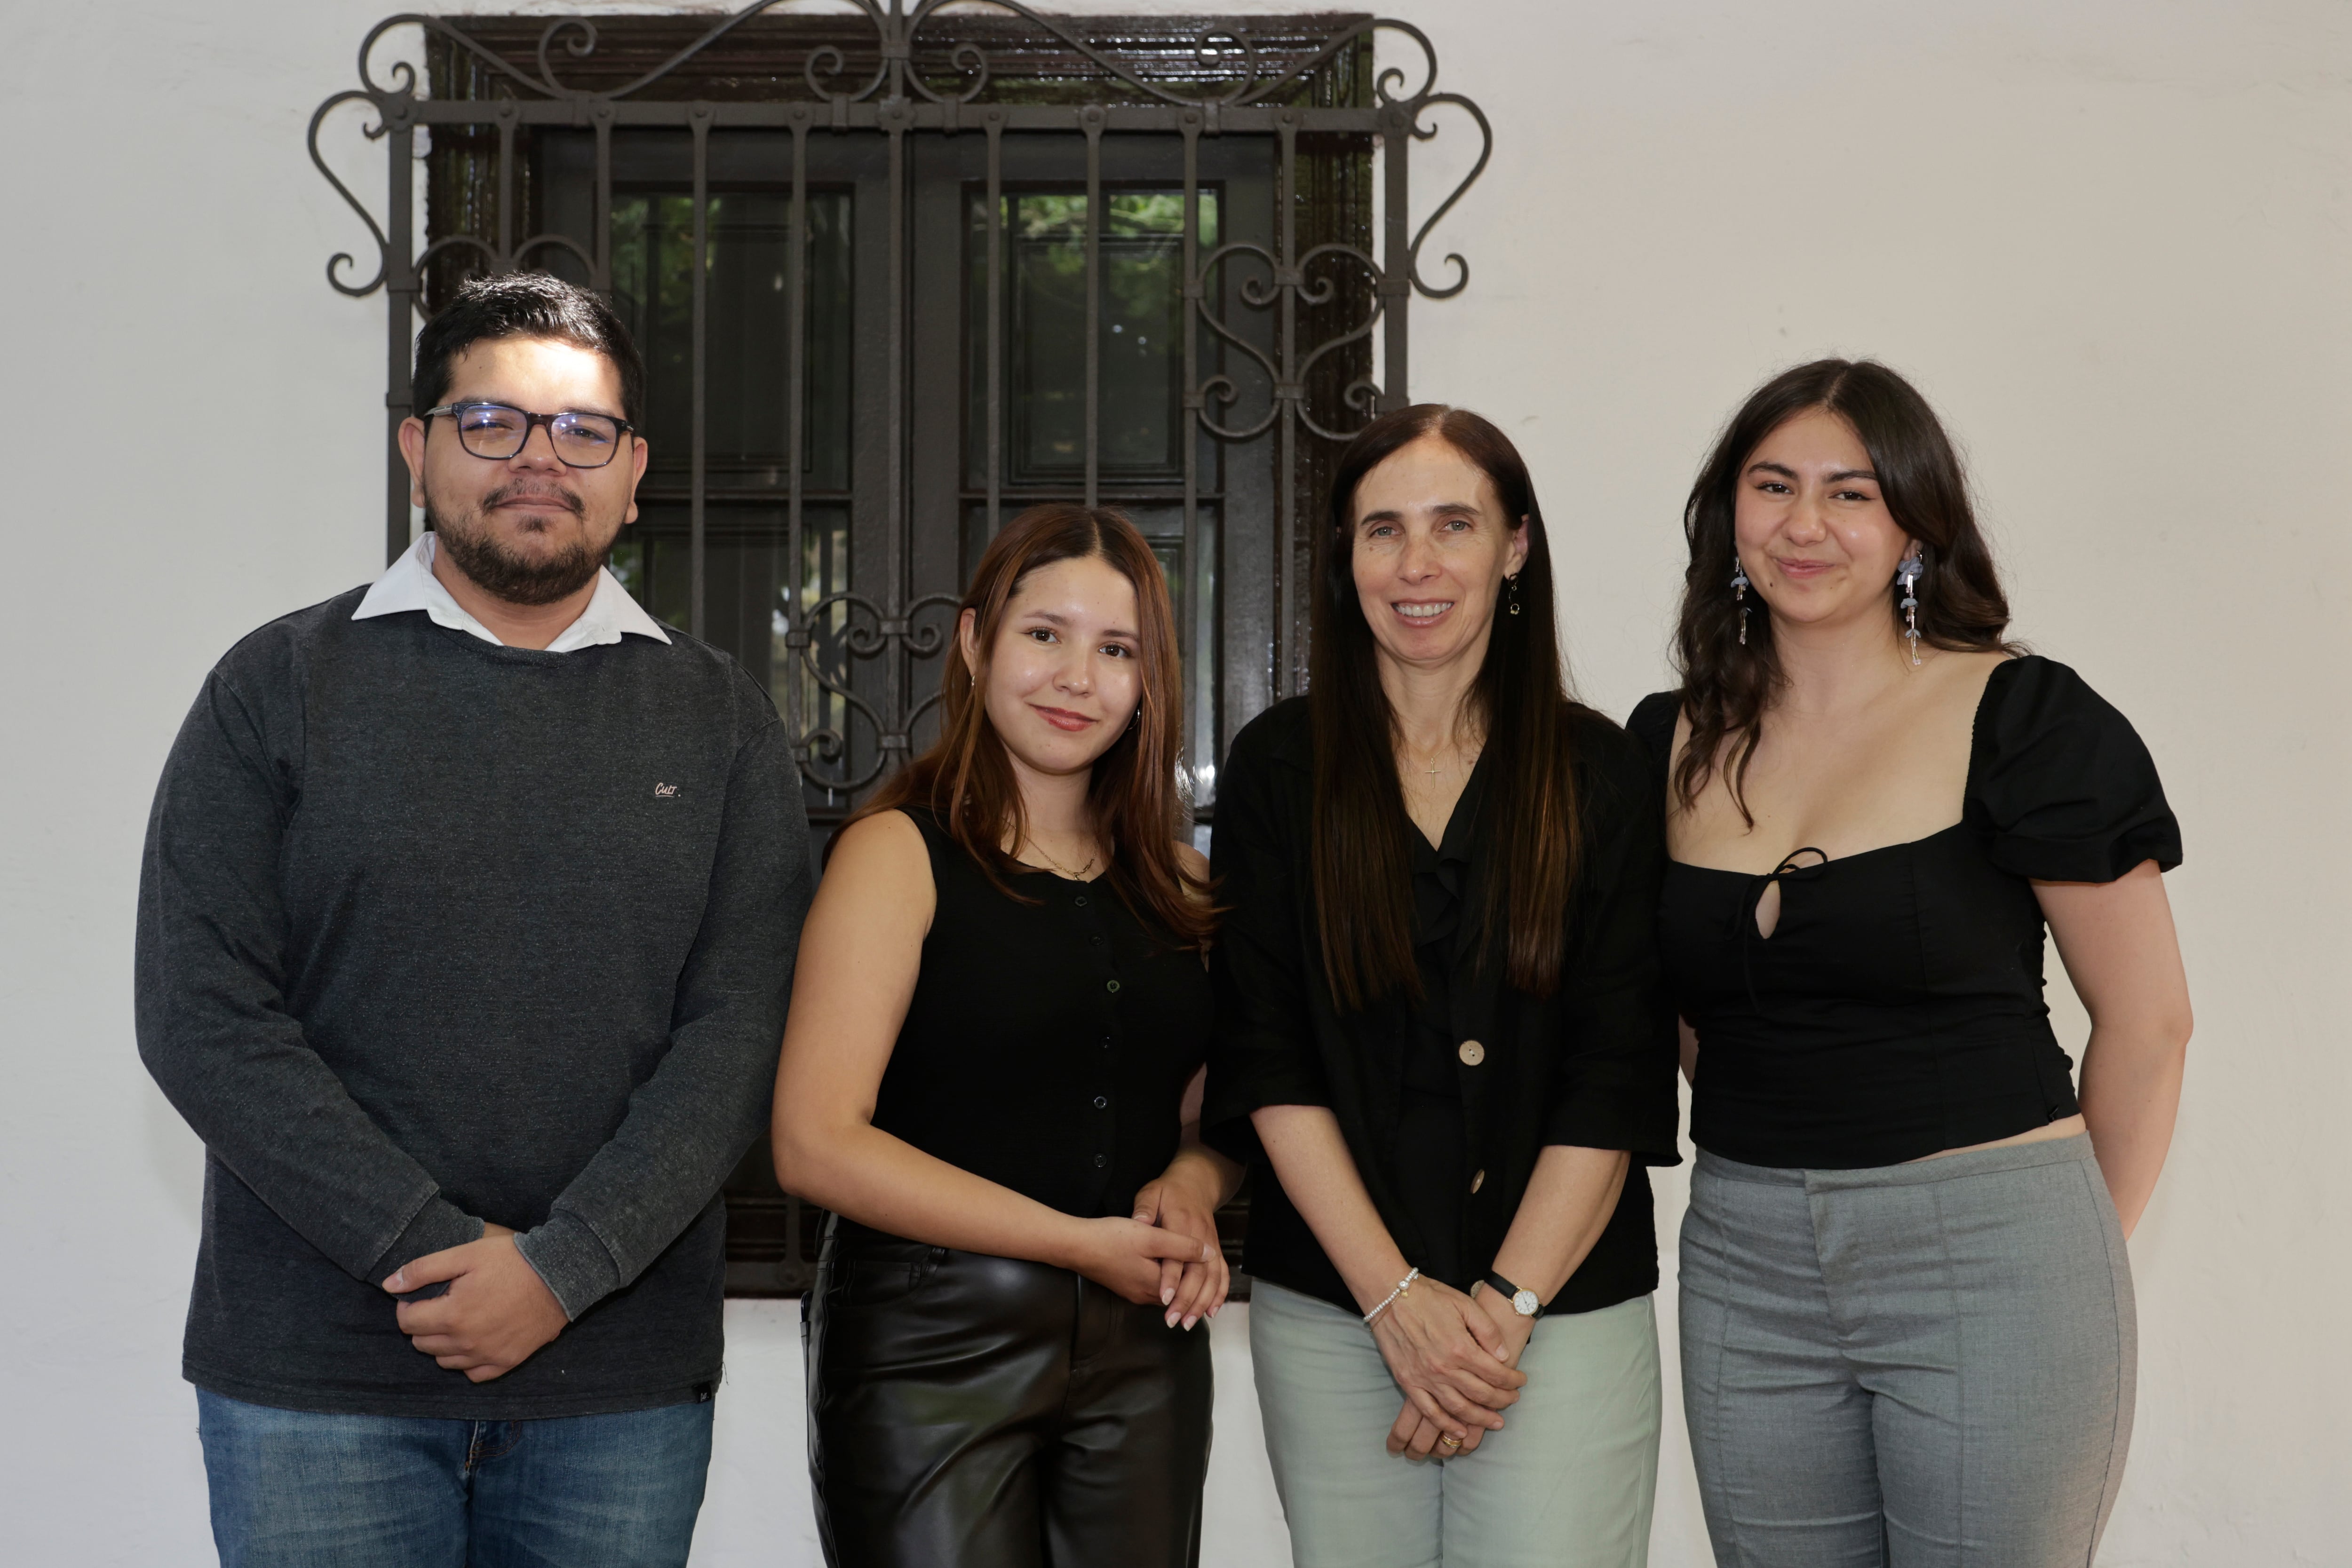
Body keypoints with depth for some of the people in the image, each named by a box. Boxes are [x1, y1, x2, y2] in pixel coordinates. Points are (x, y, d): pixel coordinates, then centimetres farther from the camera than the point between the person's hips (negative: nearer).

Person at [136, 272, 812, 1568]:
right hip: (313, 1373, -1)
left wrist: (563, 1266, -14)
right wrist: (433, 1250, -13)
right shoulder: (282, 684, 2)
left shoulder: (718, 719, 6)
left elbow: (741, 1029, -3)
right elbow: (199, 1014, -5)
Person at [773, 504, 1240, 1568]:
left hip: (1145, 1345, 5)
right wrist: (1077, 1241, -16)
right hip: (931, 1340, -5)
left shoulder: (1174, 880, 11)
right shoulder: (901, 852, -6)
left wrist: (1194, 1185, -5)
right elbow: (815, 1144, -14)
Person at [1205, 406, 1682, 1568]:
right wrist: (1398, 1299, -8)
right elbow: (1268, 1060, -1)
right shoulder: (1279, 767, 3)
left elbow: (1616, 1078, -2)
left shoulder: (1598, 775, 2)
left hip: (1564, 1304, 0)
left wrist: (1504, 1305, -9)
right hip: (1330, 1312, 1)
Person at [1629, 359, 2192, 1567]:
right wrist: (1775, 1157, 10)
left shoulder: (2022, 720, -7)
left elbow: (2145, 1021, -3)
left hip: (1985, 1253, -4)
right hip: (1744, 1255, 4)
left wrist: (2077, 1248, 4)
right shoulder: (1675, 744, 7)